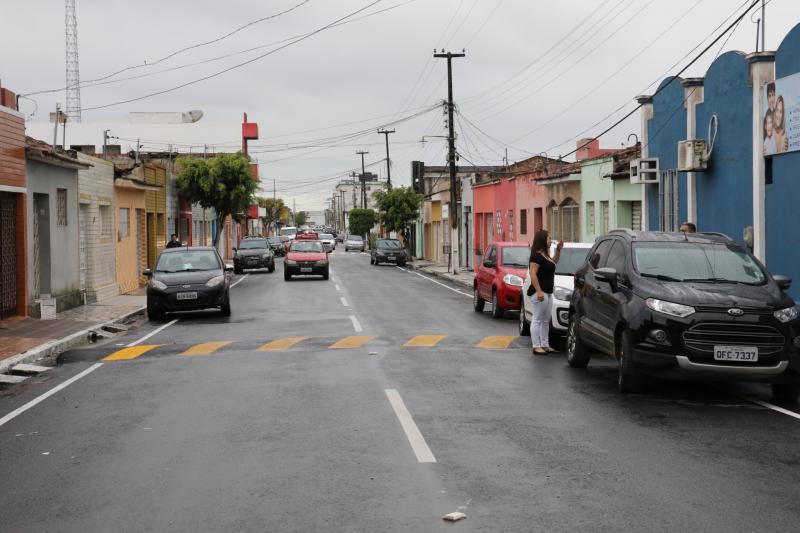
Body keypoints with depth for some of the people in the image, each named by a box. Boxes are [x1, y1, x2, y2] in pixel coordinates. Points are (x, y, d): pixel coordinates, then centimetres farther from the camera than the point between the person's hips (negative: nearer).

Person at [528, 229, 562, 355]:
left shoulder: (545, 255, 17)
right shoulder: (536, 255, -14)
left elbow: (554, 261, 37)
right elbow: (533, 274, -21)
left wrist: (558, 250, 21)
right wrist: (538, 291, -27)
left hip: (548, 293, 10)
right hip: (540, 292, -10)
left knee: (546, 320, 13)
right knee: (537, 320, -8)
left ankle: (545, 345, 19)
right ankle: (536, 346, -7)